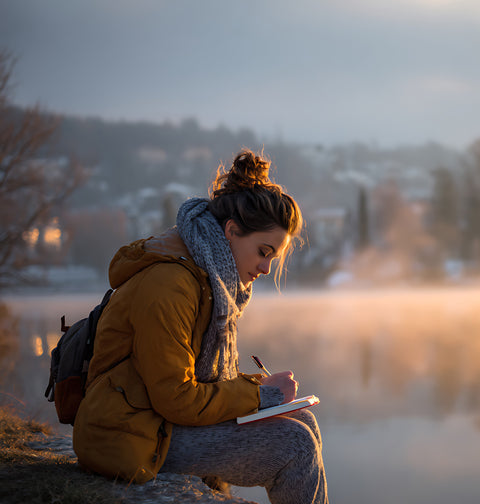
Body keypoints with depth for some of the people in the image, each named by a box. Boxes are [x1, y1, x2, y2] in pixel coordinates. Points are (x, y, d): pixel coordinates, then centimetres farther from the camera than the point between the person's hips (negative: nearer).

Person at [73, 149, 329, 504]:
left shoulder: (215, 280, 10)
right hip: (137, 440, -10)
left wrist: (263, 387, 0)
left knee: (302, 423, 6)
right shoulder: (167, 286, -22)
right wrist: (261, 393, -14)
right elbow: (176, 399, -22)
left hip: (161, 419, 10)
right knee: (294, 446, -16)